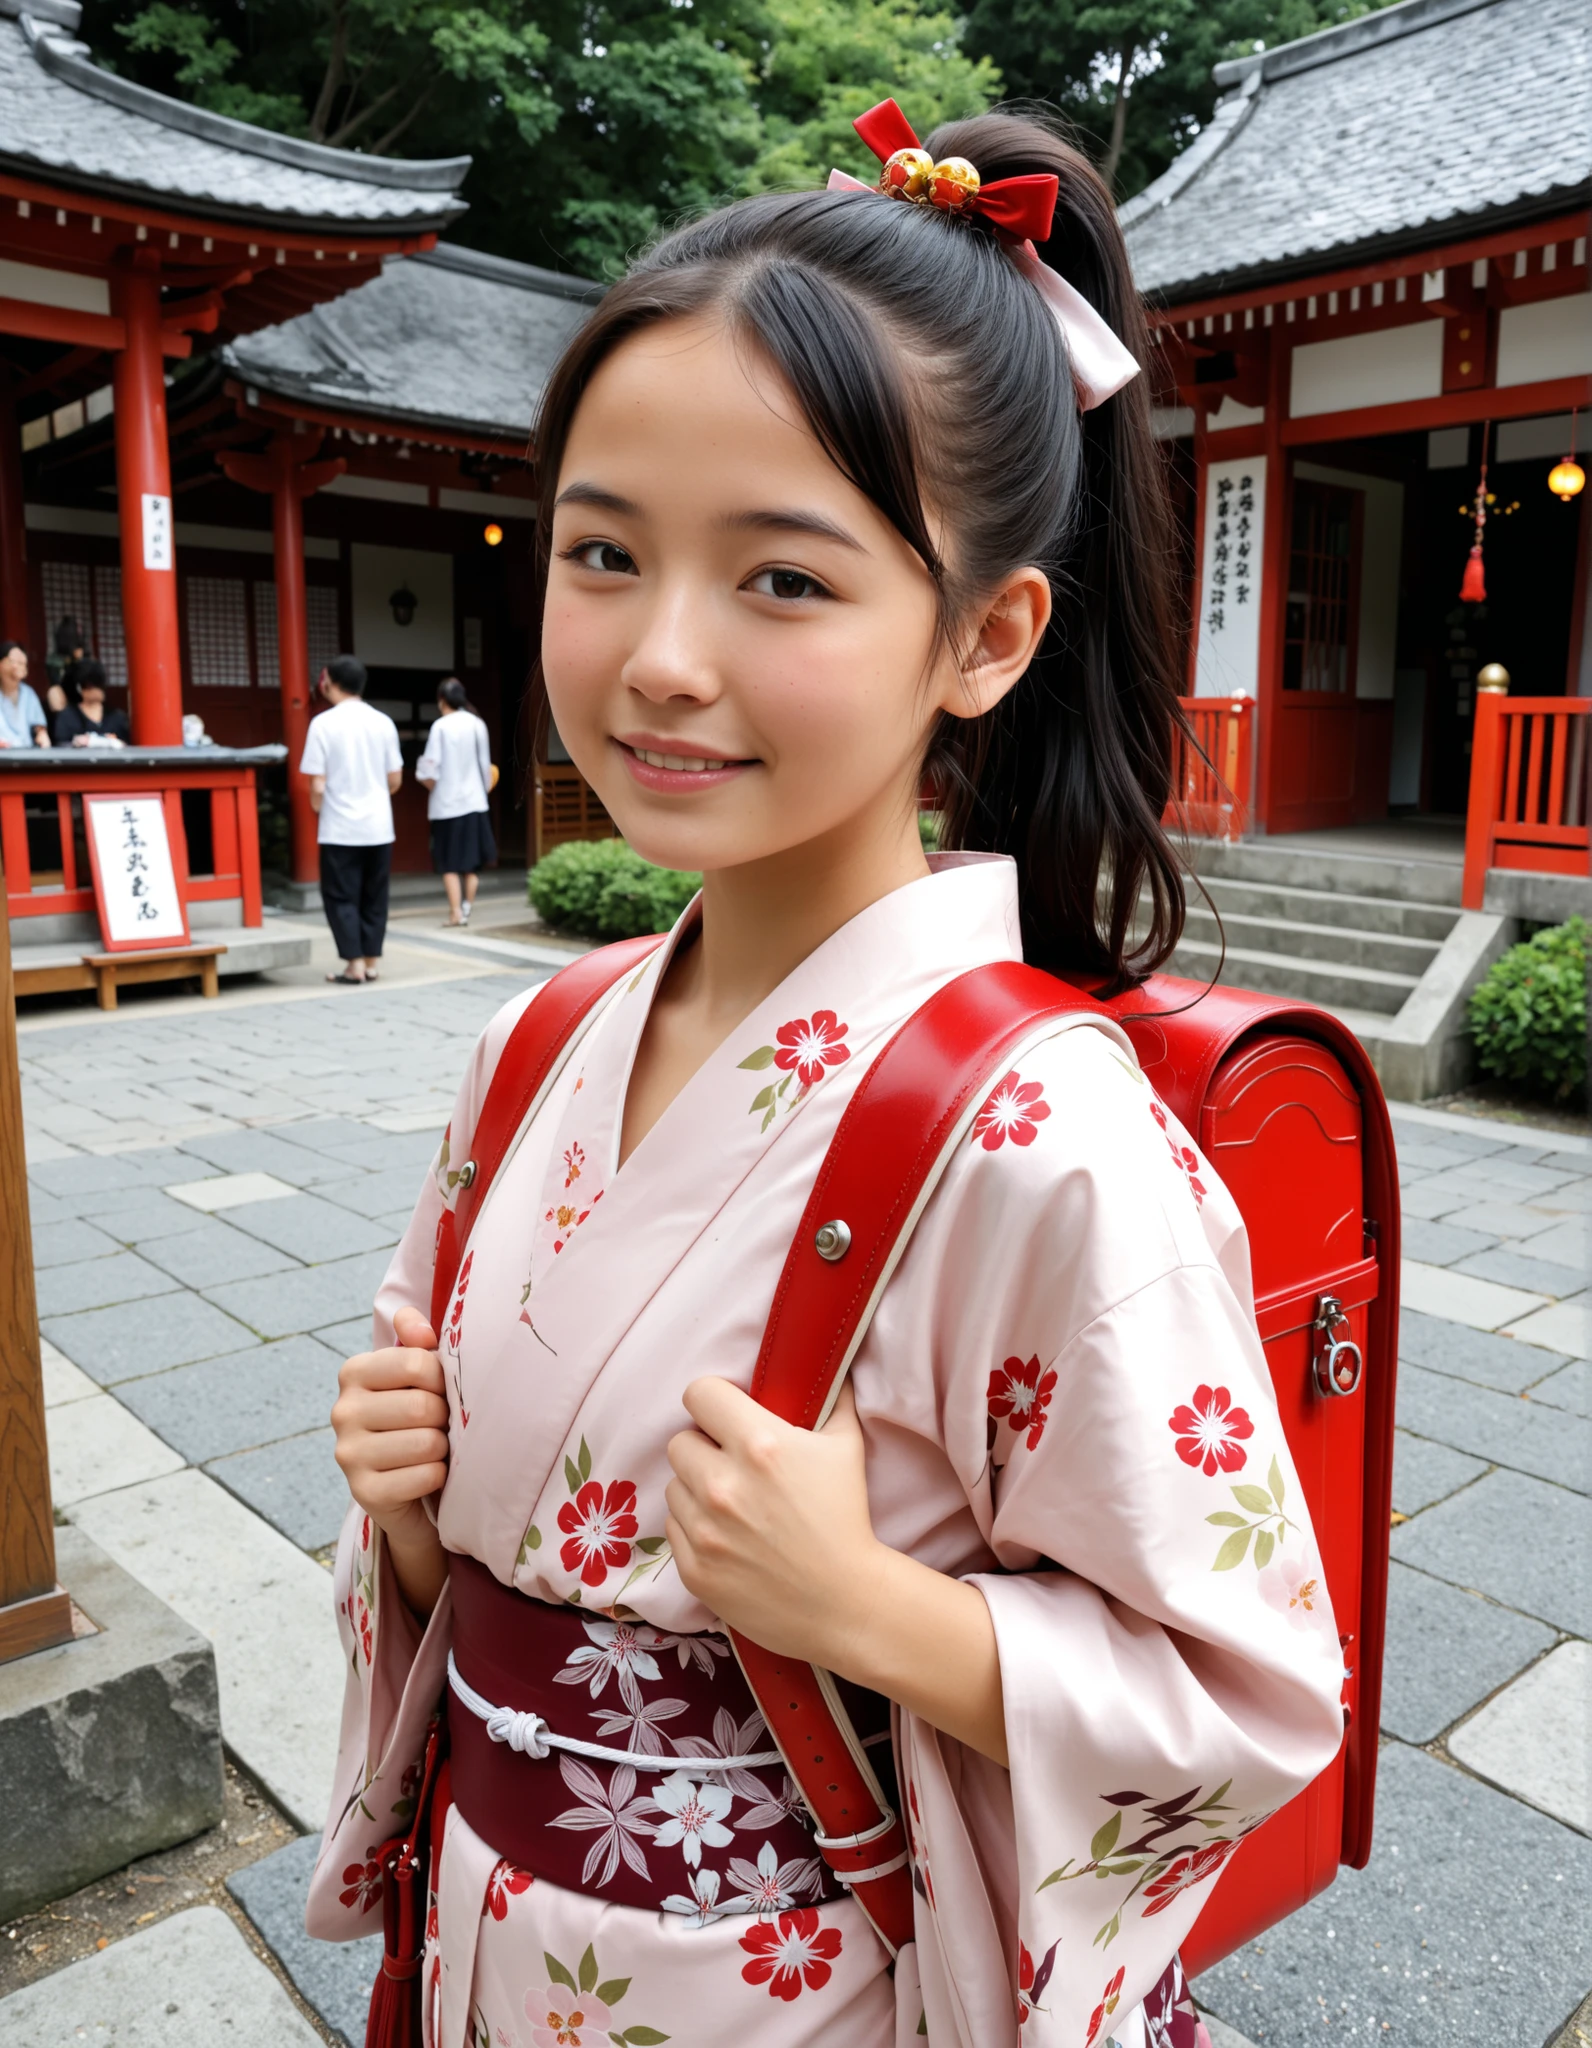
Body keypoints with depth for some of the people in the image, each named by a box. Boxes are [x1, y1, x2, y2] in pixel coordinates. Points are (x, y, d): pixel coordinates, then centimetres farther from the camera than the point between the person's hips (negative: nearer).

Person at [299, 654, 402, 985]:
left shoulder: (323, 723, -10)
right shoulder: (383, 722, 1)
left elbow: (318, 786, -10)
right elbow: (395, 779, 6)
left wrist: (318, 809, 10)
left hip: (340, 828, -4)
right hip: (379, 826, 4)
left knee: (341, 897, 6)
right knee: (374, 896, 12)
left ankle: (354, 964, 3)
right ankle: (372, 961, 15)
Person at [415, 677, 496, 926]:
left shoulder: (440, 726, -11)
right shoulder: (478, 724, -1)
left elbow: (431, 770, -12)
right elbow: (485, 764, 6)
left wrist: (429, 783, 8)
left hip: (447, 803, -3)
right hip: (475, 801, 3)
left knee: (449, 861, 4)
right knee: (472, 859, 13)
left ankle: (456, 912, -1)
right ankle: (467, 907, 13)